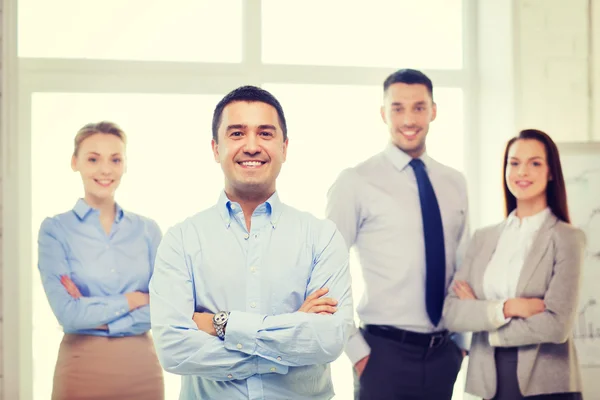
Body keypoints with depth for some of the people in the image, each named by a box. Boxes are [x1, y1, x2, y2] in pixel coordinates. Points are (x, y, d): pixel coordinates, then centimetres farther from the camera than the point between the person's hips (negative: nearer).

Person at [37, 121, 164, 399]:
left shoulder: (148, 230, 4)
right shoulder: (55, 230, -4)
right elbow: (68, 313, -14)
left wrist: (96, 316, -12)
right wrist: (133, 299, -7)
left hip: (142, 366, 3)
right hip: (82, 369, -2)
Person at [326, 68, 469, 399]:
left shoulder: (454, 183, 8)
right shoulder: (356, 182, -7)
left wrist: (462, 340, 9)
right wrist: (355, 349, -9)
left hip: (443, 354, 5)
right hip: (385, 353, -4)